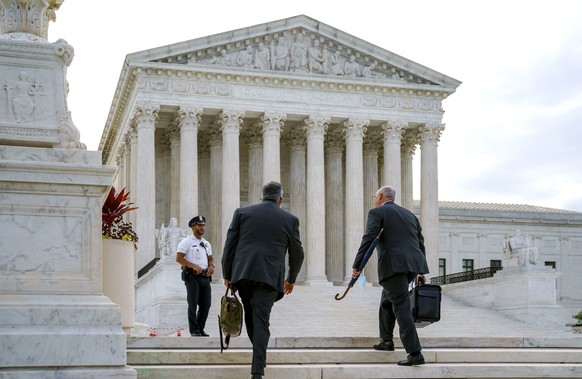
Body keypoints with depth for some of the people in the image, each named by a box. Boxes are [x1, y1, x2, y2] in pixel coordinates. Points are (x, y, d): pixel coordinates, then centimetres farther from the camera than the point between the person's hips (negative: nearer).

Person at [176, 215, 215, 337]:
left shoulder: (206, 244, 20)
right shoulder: (186, 242, 0)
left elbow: (211, 257, 26)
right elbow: (179, 258, -8)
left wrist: (212, 265, 2)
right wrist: (193, 266, -17)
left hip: (205, 276, 6)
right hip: (192, 276, -6)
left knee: (206, 304, 3)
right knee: (193, 304, -5)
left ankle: (200, 329, 14)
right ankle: (194, 330, -1)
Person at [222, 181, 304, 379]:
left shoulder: (242, 212, 9)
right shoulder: (290, 219, 8)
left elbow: (229, 245, 5)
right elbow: (297, 253, 15)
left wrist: (227, 275, 12)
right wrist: (291, 279, 29)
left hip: (243, 273, 2)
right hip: (269, 276, -1)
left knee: (250, 316, 20)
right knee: (261, 321, -3)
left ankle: (260, 357, 35)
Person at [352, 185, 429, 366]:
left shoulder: (377, 213, 4)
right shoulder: (410, 214, 24)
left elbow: (369, 239, -10)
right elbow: (420, 243, 21)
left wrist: (356, 265, -9)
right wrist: (421, 272, 23)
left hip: (393, 265, -7)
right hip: (413, 264, 7)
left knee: (402, 308, -8)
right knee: (387, 300, 26)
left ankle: (415, 354, -14)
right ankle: (387, 340, 33)